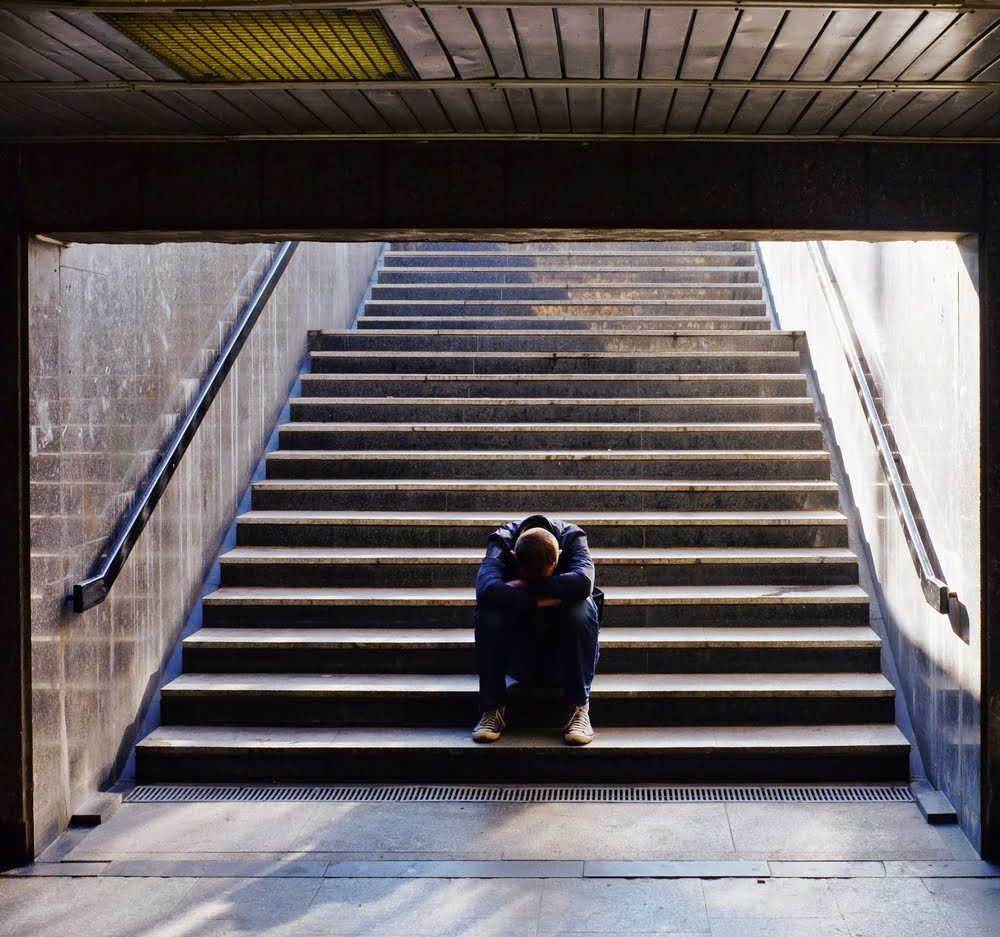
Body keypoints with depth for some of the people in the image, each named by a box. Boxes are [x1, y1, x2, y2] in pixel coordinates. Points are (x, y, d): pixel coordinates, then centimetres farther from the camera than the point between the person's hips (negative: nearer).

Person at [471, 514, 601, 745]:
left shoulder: (573, 537, -15)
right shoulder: (501, 541, -16)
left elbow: (583, 582, -37)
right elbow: (486, 588, -37)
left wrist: (524, 586, -29)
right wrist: (540, 601, -33)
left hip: (562, 655, 0)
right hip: (518, 658, 0)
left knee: (582, 606, -30)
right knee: (488, 610, -29)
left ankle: (579, 709, -20)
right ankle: (493, 709, -16)